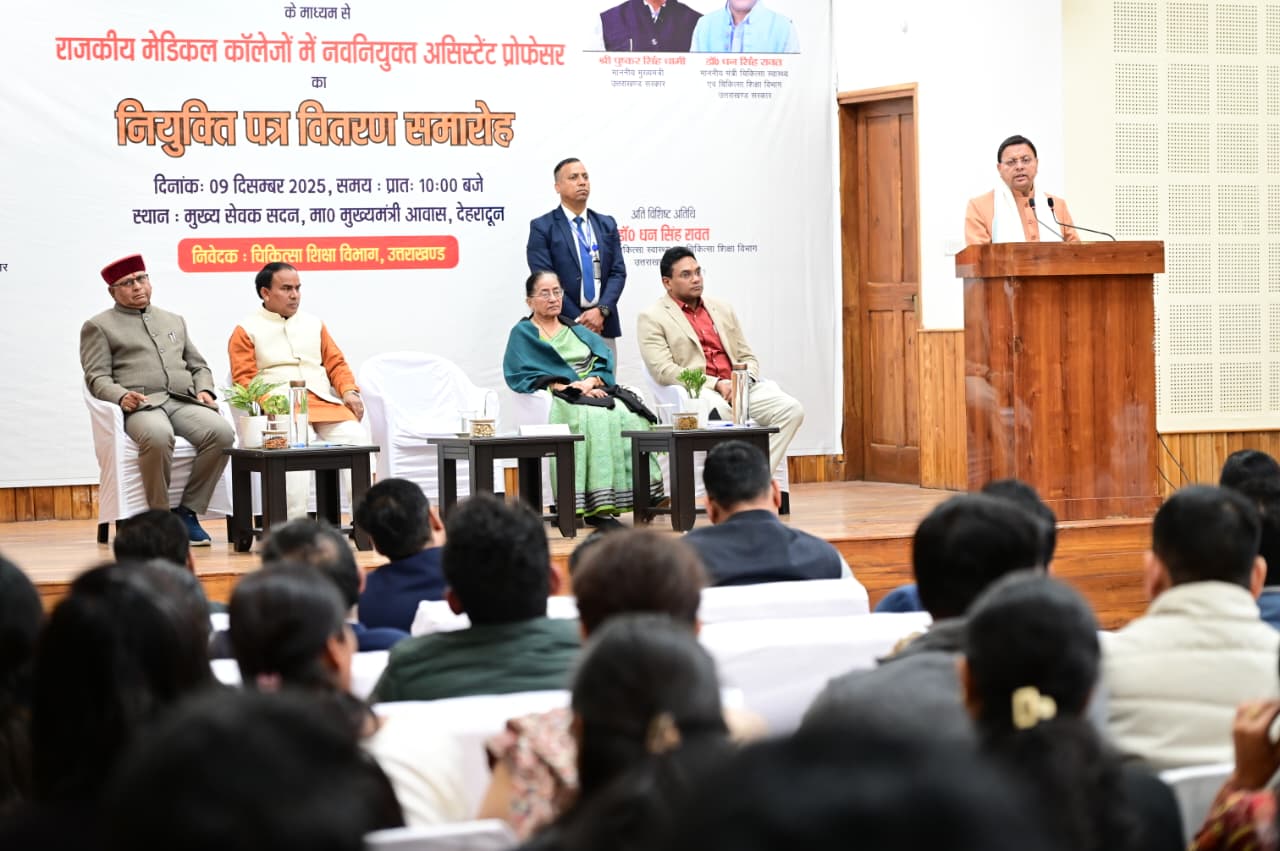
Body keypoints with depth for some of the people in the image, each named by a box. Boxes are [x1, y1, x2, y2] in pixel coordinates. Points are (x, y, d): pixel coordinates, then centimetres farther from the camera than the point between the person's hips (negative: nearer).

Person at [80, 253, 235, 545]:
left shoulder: (174, 321, 29)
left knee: (222, 432, -28)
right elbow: (97, 377, 3)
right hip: (140, 405, -5)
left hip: (184, 401, 5)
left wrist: (204, 390, 6)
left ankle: (187, 510, -17)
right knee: (158, 435, -41)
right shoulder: (98, 327, 13)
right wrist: (121, 396, -18)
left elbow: (198, 366, 29)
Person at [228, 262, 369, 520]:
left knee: (356, 437, -25)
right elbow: (244, 379, 1)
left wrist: (349, 391, 3)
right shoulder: (247, 330, 11)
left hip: (324, 402, 4)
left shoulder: (314, 324, 26)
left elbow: (336, 363, 23)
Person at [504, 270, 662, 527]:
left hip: (596, 390, 5)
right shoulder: (523, 334, 11)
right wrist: (569, 387, -15)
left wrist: (591, 381, -10)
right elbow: (522, 375, -4)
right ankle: (597, 509, -38)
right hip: (559, 400, -5)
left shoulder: (576, 330, 27)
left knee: (630, 417, -28)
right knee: (596, 418, -36)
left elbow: (605, 359, 13)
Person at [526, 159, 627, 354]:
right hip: (563, 327, -4)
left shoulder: (607, 225, 14)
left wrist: (601, 311, -10)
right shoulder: (542, 227, 0)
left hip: (604, 326, 4)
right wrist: (578, 321, -11)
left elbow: (618, 272, 7)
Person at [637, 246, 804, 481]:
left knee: (791, 409, -20)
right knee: (720, 411, -40)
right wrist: (716, 384, -16)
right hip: (695, 392, -6)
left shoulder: (722, 309, 23)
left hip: (739, 388, 6)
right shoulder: (652, 318, 5)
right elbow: (663, 370, -8)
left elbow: (748, 357, 21)